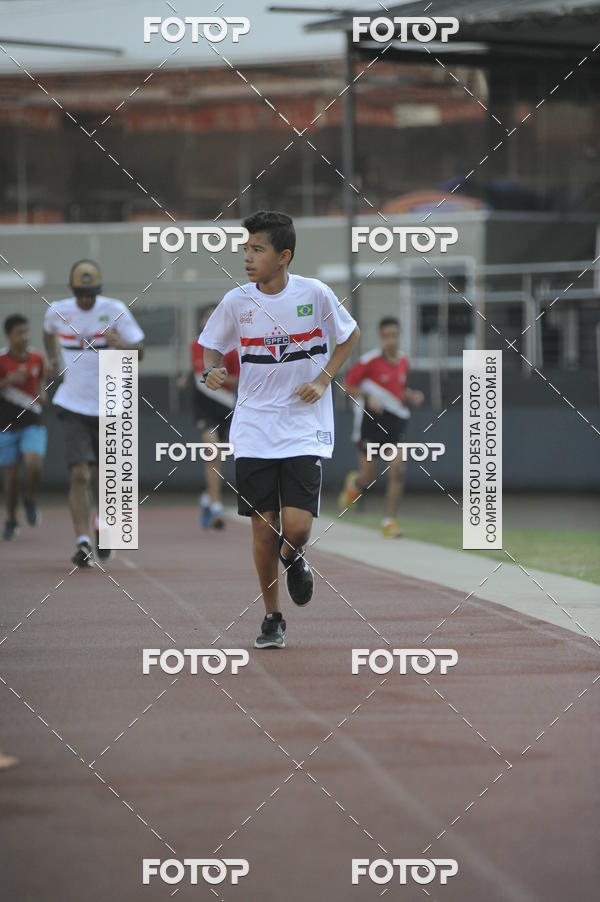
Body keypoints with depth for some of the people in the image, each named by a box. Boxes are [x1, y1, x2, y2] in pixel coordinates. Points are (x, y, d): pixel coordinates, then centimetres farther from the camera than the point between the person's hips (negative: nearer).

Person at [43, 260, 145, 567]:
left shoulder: (115, 310, -6)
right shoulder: (57, 312, 0)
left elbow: (139, 351, -7)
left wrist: (120, 344, -26)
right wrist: (52, 357, 13)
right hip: (73, 406, 0)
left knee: (102, 476, 12)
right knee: (79, 475, -15)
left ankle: (102, 526, 40)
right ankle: (82, 542, -15)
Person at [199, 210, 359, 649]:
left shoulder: (314, 294, -8)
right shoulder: (237, 301, -3)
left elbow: (350, 335, 8)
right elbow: (213, 345, 13)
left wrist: (323, 379, -3)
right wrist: (212, 370, -10)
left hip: (304, 427, -2)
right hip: (254, 429, 2)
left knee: (297, 526, -13)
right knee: (263, 526, 2)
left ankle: (293, 559, 24)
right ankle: (272, 618, 18)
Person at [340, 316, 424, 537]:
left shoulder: (403, 361, 6)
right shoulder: (370, 360, -11)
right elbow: (349, 384, -5)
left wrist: (411, 396, 0)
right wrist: (369, 397, -20)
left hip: (395, 422, 4)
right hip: (372, 420, -4)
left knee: (397, 471, -13)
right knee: (368, 478, 3)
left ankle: (389, 522, -6)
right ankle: (354, 484, 41)